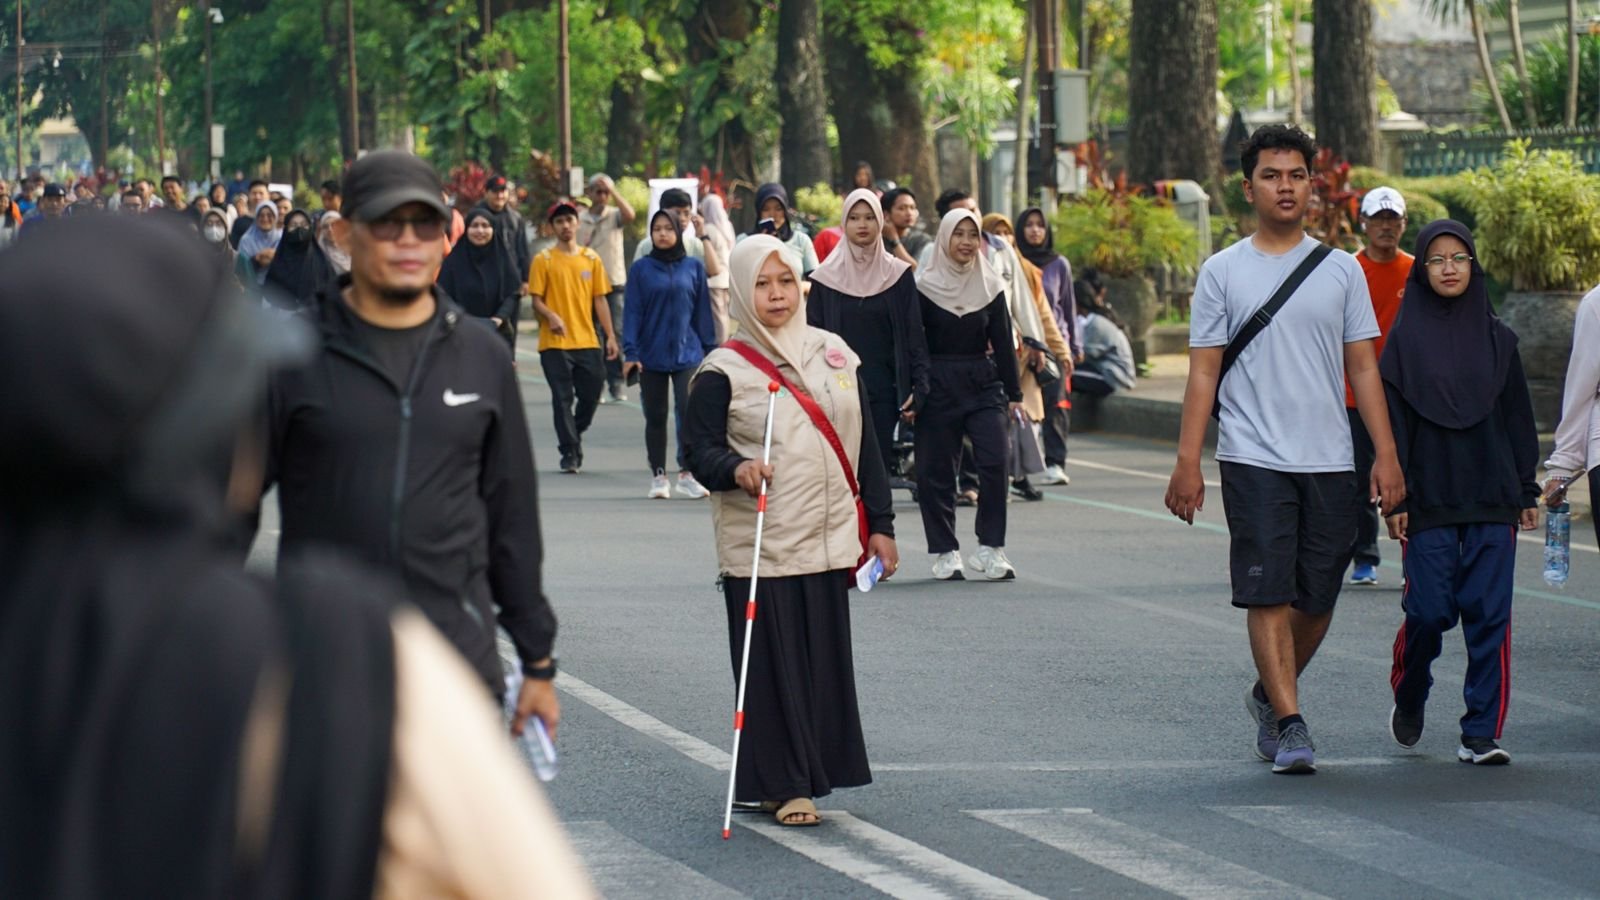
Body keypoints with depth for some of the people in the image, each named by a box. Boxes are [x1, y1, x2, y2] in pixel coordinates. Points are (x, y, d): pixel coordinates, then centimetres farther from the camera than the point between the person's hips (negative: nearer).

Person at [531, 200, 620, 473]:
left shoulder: (591, 259, 9)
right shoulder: (544, 260, 1)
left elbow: (600, 300, 10)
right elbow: (536, 300, -2)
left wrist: (611, 336, 4)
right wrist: (551, 316, -23)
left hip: (587, 341, 3)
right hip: (555, 342, -3)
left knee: (591, 394, 5)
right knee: (563, 398, -3)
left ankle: (573, 437, 28)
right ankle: (569, 452, 3)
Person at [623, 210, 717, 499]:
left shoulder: (693, 267, 4)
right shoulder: (641, 269, 1)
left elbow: (703, 311, 7)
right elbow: (633, 312, 0)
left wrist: (710, 350, 6)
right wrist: (630, 352, -7)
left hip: (687, 353, 0)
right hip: (651, 355, 1)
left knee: (688, 411, -12)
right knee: (655, 418, 7)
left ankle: (687, 474, -5)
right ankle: (658, 477, 15)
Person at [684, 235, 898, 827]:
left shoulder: (833, 355, 10)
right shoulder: (723, 371, -3)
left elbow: (865, 446, 13)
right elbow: (700, 449, -6)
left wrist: (880, 524, 10)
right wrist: (734, 468, -28)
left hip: (827, 538, 4)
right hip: (759, 546, -4)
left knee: (826, 659, 4)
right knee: (773, 663, -3)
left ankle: (814, 772, 15)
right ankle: (781, 785, 3)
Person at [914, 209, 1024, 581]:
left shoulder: (990, 286, 7)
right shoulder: (925, 285, -1)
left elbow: (1004, 342, 10)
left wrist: (1013, 393, 7)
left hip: (983, 384, 2)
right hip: (938, 386, -2)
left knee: (994, 462, -12)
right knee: (937, 471, 0)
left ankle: (991, 549, -5)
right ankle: (945, 553, 9)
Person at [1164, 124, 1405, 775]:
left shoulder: (1341, 270, 9)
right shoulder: (1223, 273, 3)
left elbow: (1363, 367, 10)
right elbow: (1203, 372, 2)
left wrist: (1386, 454, 1)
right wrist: (1187, 464, -5)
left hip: (1329, 460, 3)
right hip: (1255, 458, -3)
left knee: (1317, 598, 7)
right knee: (1268, 593, -11)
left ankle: (1269, 695, 29)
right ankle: (1289, 724, -10)